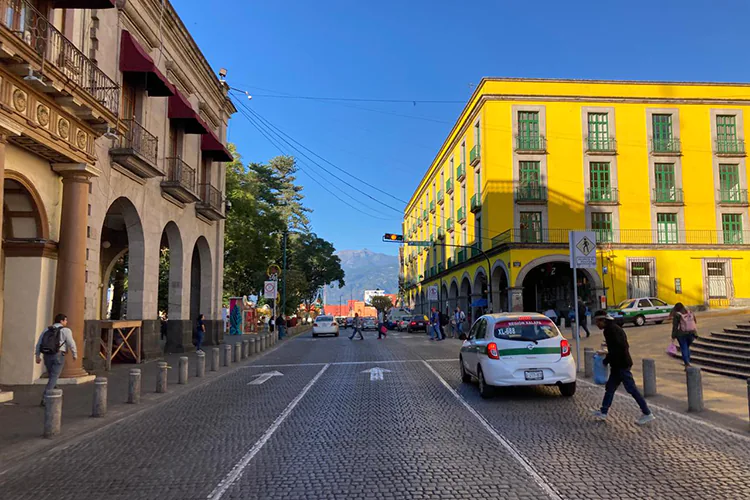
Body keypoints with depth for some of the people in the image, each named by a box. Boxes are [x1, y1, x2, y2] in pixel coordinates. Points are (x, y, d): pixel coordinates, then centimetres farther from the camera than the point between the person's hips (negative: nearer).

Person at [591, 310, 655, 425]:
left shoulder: (610, 330, -18)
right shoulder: (615, 327, 14)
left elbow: (617, 348, -25)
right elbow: (622, 346, 19)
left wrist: (606, 360, -16)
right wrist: (608, 356, 15)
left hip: (621, 365, -11)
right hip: (619, 364, 11)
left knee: (631, 389, -5)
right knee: (610, 387, 14)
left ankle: (647, 414, 1)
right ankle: (603, 412, 22)